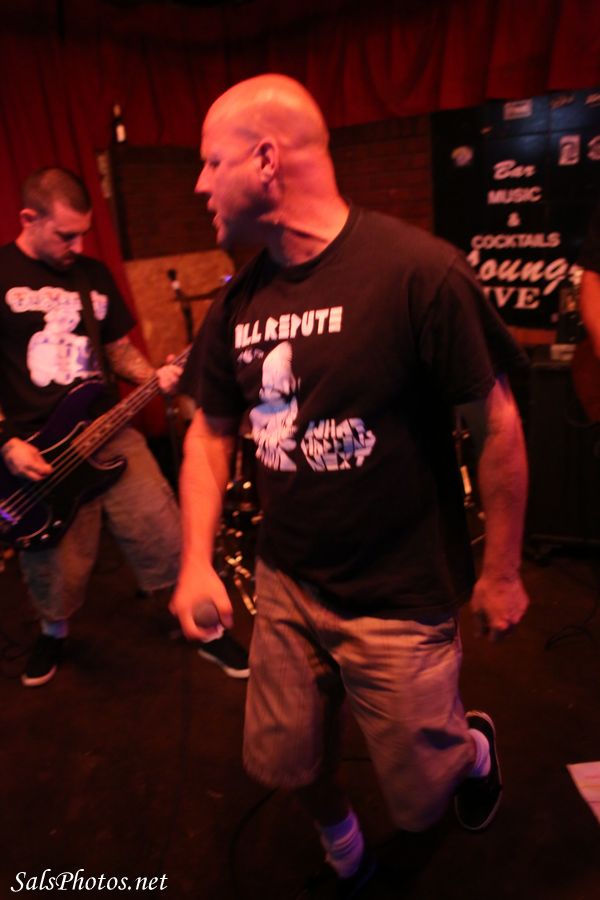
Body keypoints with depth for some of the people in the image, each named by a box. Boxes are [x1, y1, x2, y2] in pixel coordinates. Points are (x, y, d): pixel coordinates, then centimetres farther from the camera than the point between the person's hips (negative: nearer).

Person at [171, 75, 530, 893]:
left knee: (420, 796, 12)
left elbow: (499, 422, -12)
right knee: (289, 765, 18)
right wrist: (198, 561, -2)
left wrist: (502, 572, -5)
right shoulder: (239, 300, -1)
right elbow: (210, 429, 7)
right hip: (284, 586, 6)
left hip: (399, 599, -5)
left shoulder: (417, 272, -19)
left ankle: (476, 746, 49)